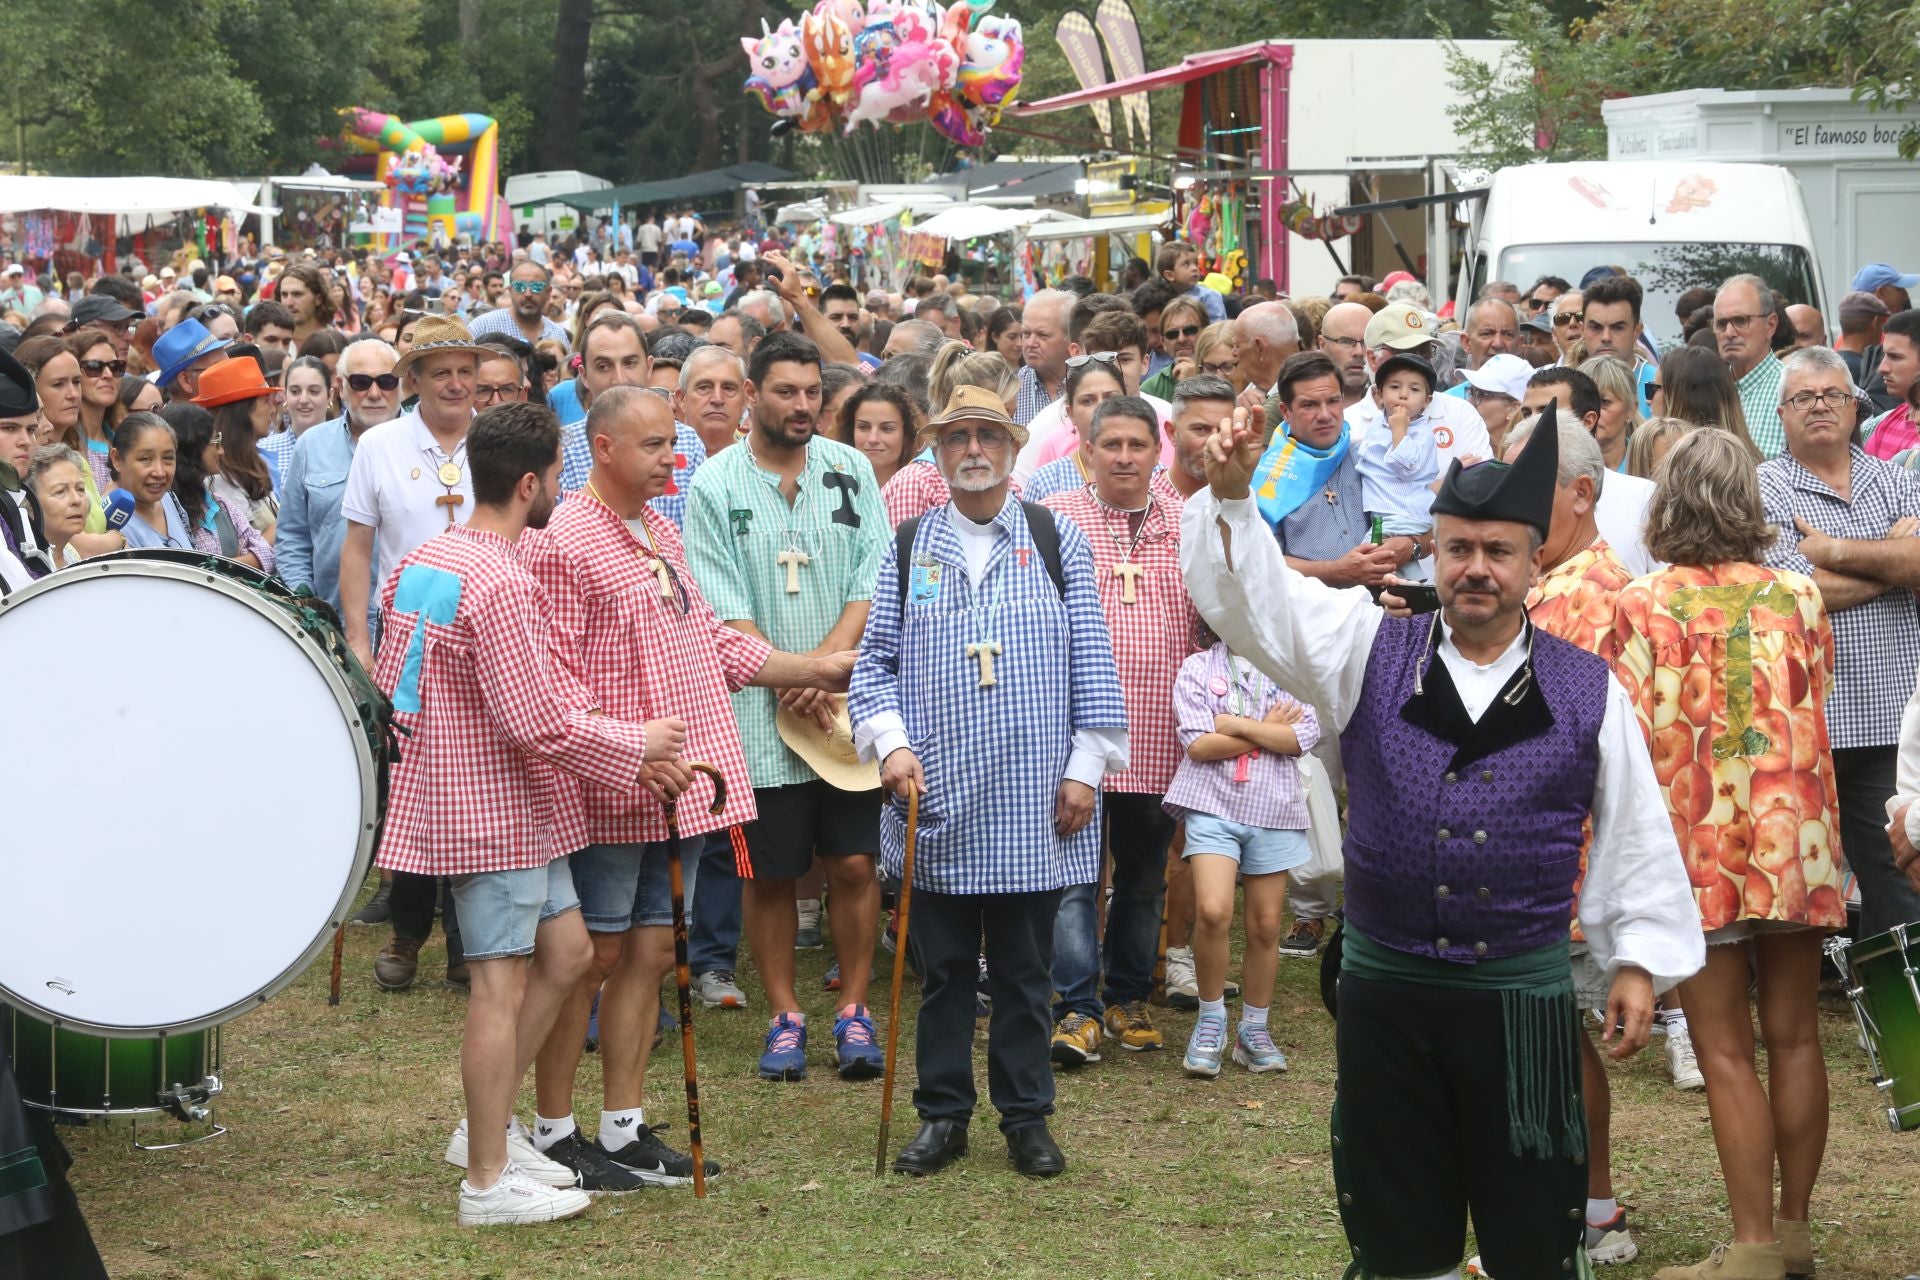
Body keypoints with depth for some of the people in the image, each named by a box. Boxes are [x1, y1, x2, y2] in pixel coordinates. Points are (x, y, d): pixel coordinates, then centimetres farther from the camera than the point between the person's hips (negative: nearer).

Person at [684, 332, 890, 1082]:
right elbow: (721, 608, -6)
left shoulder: (850, 471, 6)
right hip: (760, 711, -1)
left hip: (849, 705, 1)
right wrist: (789, 677, -14)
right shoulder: (714, 486, 0)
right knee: (770, 873, 5)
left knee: (854, 863, 1)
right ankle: (784, 1015, 17)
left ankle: (853, 1010, 14)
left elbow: (874, 579, 0)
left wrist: (825, 662, -12)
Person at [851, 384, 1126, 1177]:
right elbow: (873, 660, 8)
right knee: (942, 968, 8)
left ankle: (1026, 1118, 16)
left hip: (1033, 806, -1)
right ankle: (943, 1114, 18)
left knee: (1024, 970, 6)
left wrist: (1085, 765, -2)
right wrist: (891, 744, -7)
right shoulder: (908, 547, 7)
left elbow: (1091, 659, 4)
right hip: (935, 799, 1)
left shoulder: (1058, 541, 5)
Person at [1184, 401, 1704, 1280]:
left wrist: (1638, 960, 5)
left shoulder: (1589, 694, 0)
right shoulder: (1371, 654, 2)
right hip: (1385, 986, 1)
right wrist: (1232, 496, -21)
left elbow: (1633, 838, 6)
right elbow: (1258, 599, -6)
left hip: (1524, 995, -1)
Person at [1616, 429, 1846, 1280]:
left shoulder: (1645, 605, -8)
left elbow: (1636, 734, -10)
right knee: (1793, 1039, 11)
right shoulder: (1798, 595, 3)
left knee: (1727, 1052, 1)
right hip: (1795, 841, 4)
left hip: (1700, 847, -4)